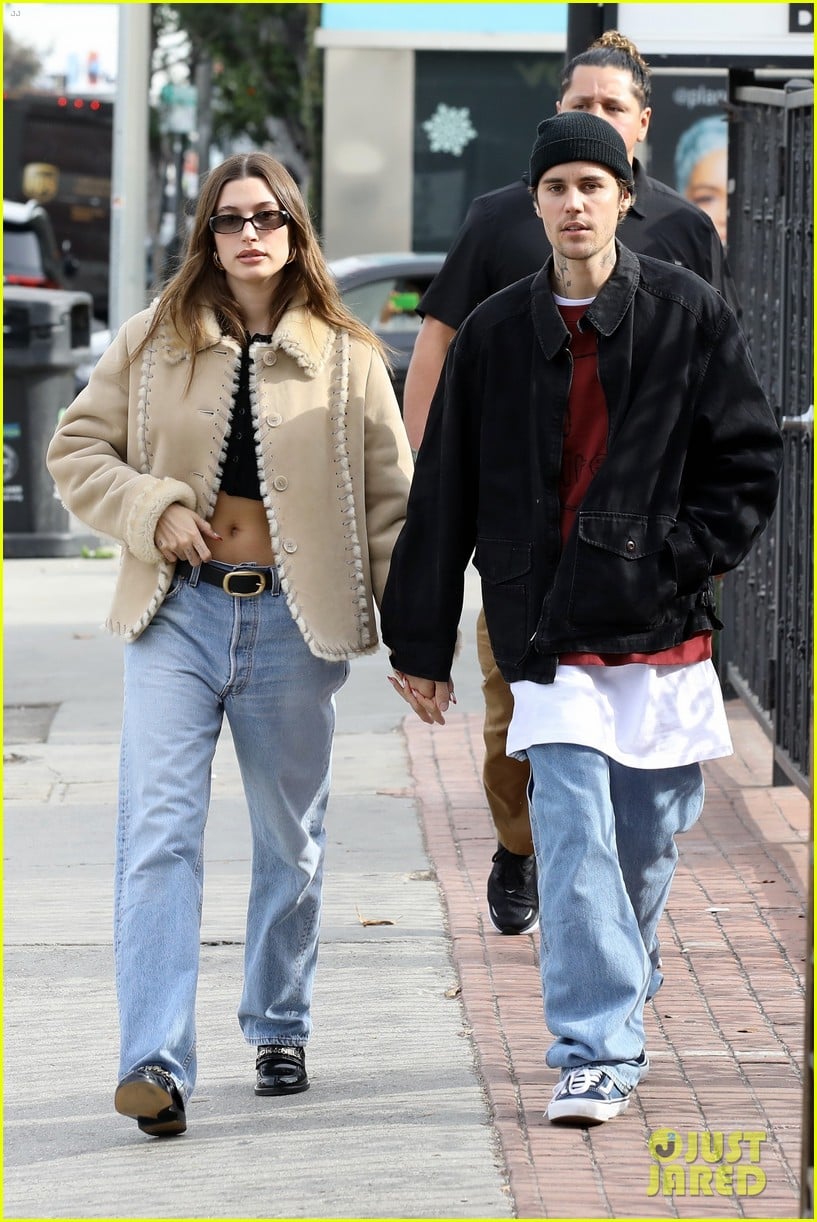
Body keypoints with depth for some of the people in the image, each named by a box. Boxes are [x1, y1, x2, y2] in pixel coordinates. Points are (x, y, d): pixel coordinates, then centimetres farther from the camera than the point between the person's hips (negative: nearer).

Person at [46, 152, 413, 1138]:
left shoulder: (346, 358, 5)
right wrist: (154, 508, -8)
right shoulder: (152, 343, 5)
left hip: (292, 622, 1)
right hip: (178, 613, -1)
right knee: (158, 831, -12)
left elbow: (391, 502, 7)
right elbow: (76, 451, 9)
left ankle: (279, 1029, 30)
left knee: (290, 840, 11)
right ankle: (155, 1060, -18)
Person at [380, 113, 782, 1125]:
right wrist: (419, 642, 9)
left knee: (647, 843, 10)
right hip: (553, 632, 0)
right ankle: (596, 1052, -13)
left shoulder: (689, 318, 2)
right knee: (573, 836, -12)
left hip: (663, 625, 1)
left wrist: (682, 556, -9)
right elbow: (443, 496, 9)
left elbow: (750, 460, 5)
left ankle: (611, 1002, 33)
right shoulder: (495, 336, 5)